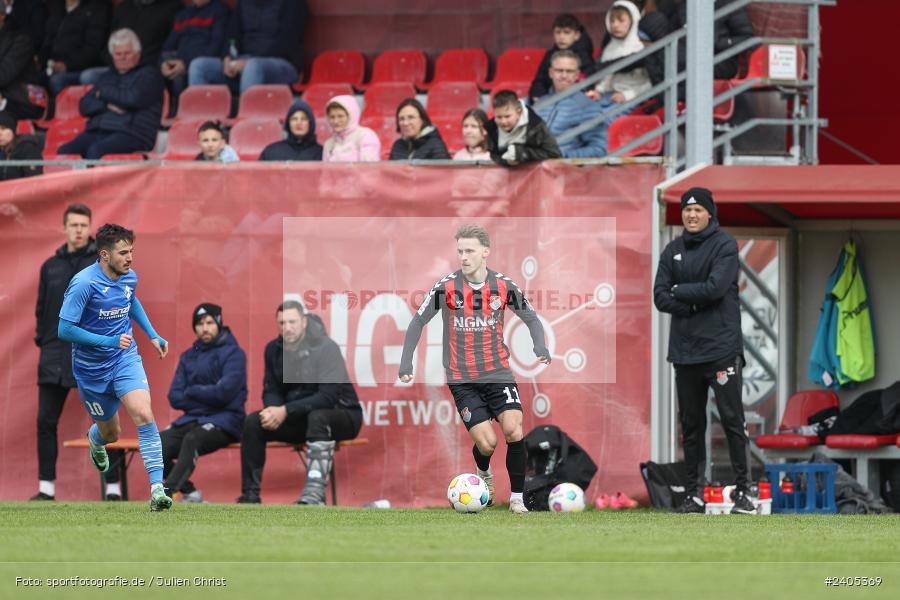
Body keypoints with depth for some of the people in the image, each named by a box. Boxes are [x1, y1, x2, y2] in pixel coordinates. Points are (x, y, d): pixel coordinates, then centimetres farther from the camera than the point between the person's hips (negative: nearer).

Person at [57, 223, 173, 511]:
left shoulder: (129, 277, -3)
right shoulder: (84, 284, -23)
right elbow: (65, 330, -23)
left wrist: (152, 334, 15)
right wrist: (109, 341, -29)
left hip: (125, 358, 3)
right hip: (92, 367, -3)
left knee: (144, 414, -22)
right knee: (110, 433, 13)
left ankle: (157, 489, -25)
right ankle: (95, 438, 54)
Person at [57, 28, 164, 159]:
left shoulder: (149, 74, 10)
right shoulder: (107, 77, 28)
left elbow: (135, 98, -9)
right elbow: (84, 105, 17)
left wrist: (104, 93, 5)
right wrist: (106, 105, -4)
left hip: (130, 134, -6)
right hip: (96, 132, 6)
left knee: (96, 150, -37)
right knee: (64, 151, -25)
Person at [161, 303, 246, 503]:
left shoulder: (233, 353, -2)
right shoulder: (188, 356, 15)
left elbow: (223, 393, -15)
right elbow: (175, 398, 6)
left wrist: (191, 392, -2)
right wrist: (205, 396, -7)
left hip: (224, 421, -6)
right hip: (193, 419, 6)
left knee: (192, 439, -36)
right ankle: (190, 493, -4)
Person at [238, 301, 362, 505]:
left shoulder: (326, 348, -19)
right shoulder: (274, 350, 0)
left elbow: (328, 396, -26)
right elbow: (271, 391, 7)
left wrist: (286, 411, -32)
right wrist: (273, 411, -18)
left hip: (341, 415, -6)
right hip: (300, 419, 6)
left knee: (318, 417, -39)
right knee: (253, 422, -13)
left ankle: (315, 494, -51)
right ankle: (250, 496, -12)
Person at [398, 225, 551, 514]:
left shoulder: (503, 287, -4)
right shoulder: (446, 287, -8)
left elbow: (530, 317, 8)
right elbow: (418, 321, 1)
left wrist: (540, 346, -11)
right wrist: (406, 362, -5)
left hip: (498, 373, 1)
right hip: (462, 379, -1)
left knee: (513, 430, -17)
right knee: (487, 442, -9)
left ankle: (517, 498, -3)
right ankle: (484, 474, 28)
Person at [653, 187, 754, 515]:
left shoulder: (724, 245, -3)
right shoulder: (673, 251, 12)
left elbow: (715, 287, -15)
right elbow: (660, 297, 4)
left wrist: (679, 292, -4)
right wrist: (695, 303, -11)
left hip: (721, 348, -5)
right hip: (684, 349, 5)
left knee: (732, 420, -6)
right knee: (691, 424, 8)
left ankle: (742, 491, -3)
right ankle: (694, 494, 12)